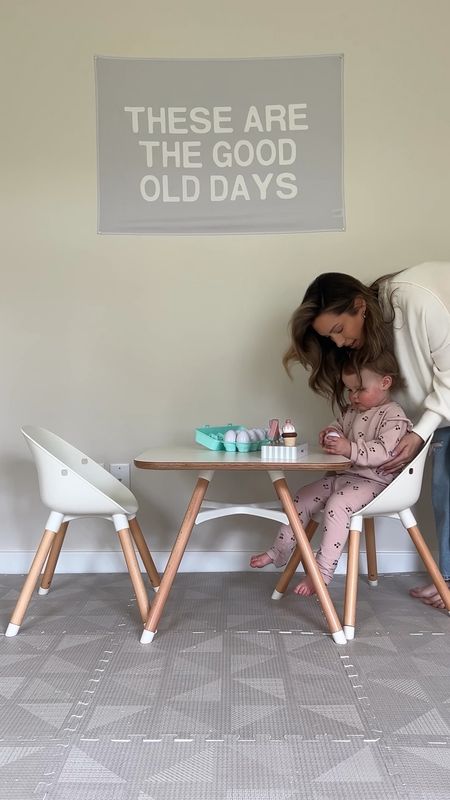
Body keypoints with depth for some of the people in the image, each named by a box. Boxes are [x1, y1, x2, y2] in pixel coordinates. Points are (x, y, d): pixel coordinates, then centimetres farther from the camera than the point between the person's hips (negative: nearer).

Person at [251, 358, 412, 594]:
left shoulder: (393, 415, -14)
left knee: (337, 504, -32)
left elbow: (384, 452, -25)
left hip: (373, 481, -9)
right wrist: (330, 434, 0)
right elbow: (339, 425, 26)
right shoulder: (351, 410, 12)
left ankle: (322, 572, -29)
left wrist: (349, 449, -36)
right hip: (344, 476, 9)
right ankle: (278, 552, 16)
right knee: (303, 497, 5)